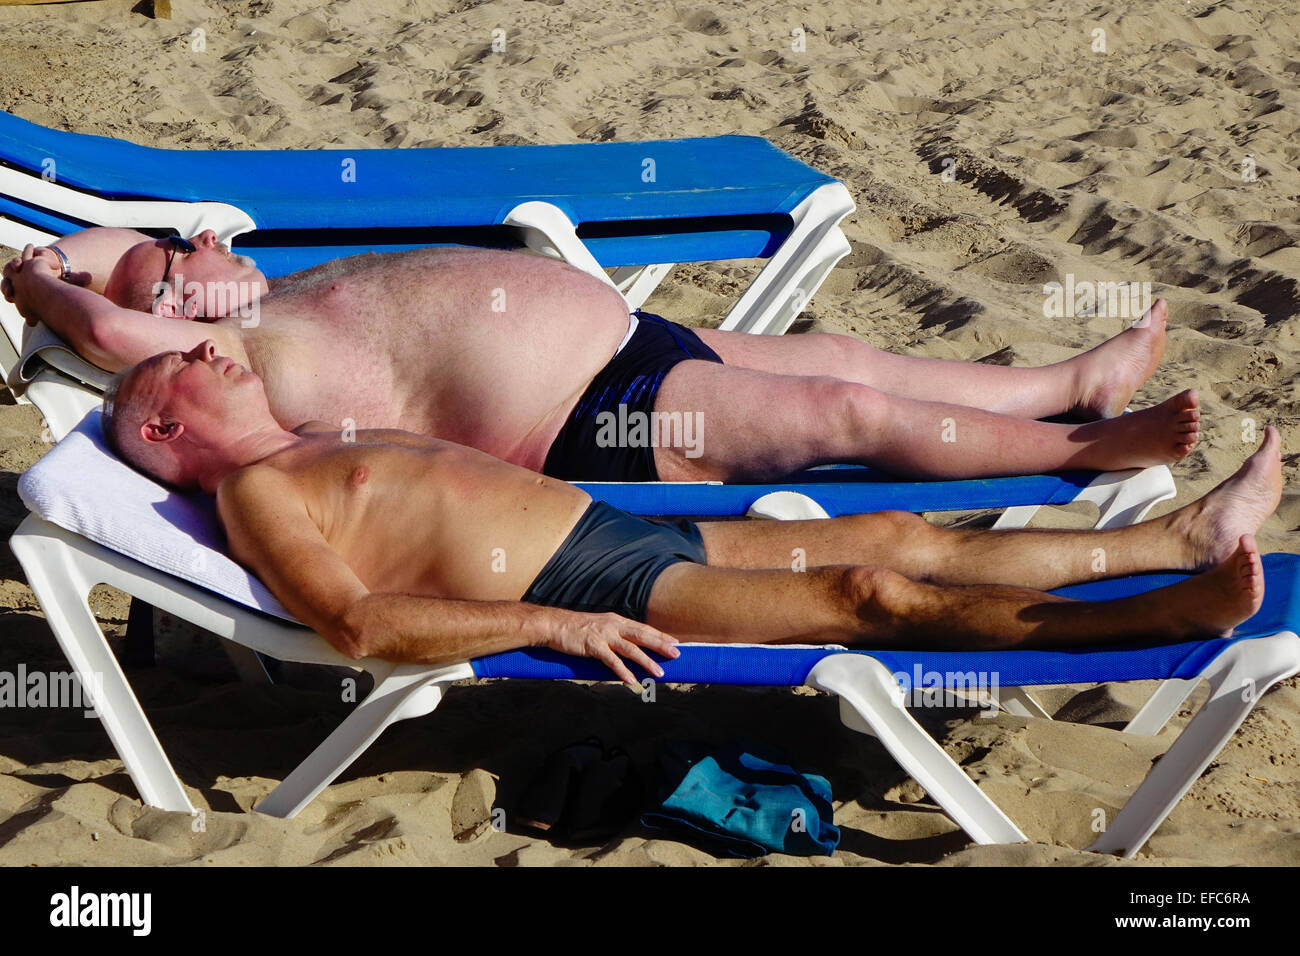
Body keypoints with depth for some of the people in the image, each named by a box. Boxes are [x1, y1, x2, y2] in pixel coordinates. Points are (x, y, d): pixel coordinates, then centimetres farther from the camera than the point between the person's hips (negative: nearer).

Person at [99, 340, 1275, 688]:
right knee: (875, 590, -17)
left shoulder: (329, 441, 21)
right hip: (578, 589, -9)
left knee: (899, 537, 3)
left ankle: (1180, 532, 7)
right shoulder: (257, 490, -6)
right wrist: (552, 625, -22)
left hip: (623, 528, 9)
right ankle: (1174, 612, -13)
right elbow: (360, 622, -20)